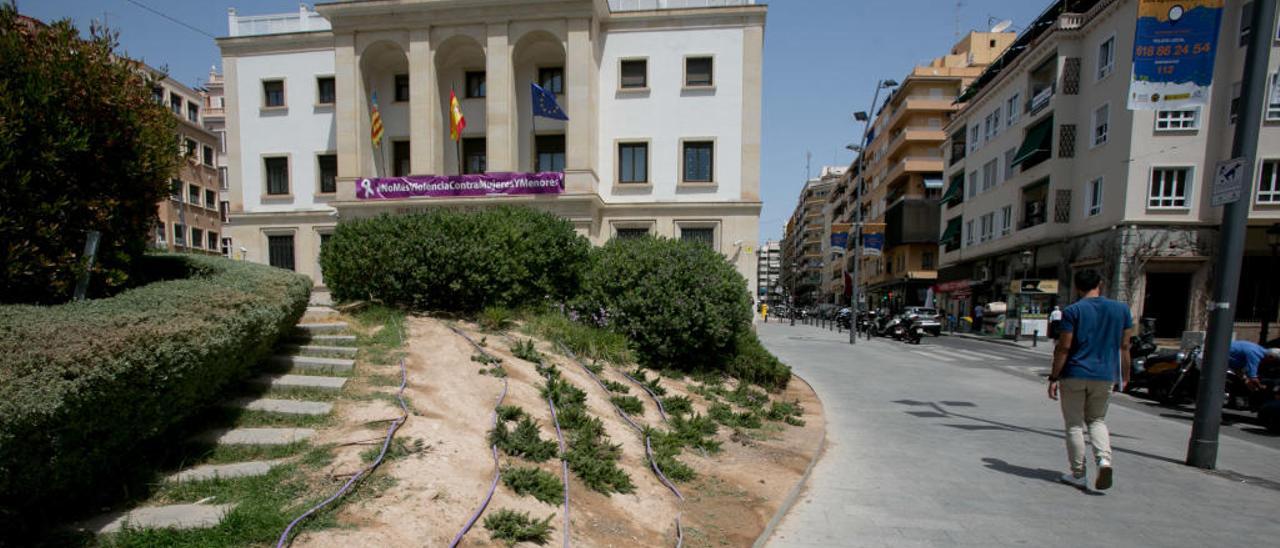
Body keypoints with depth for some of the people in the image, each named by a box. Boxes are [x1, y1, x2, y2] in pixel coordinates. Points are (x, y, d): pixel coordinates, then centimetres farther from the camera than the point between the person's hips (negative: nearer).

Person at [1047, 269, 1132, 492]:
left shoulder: (1072, 311, -9)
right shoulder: (1121, 309, 4)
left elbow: (1063, 347, -12)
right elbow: (1124, 346, 7)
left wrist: (1054, 377, -6)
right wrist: (1125, 376, 17)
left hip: (1074, 374, -4)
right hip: (1105, 376, 4)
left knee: (1074, 424, 6)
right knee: (1097, 420, 20)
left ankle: (1079, 474, 12)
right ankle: (1104, 459, -2)